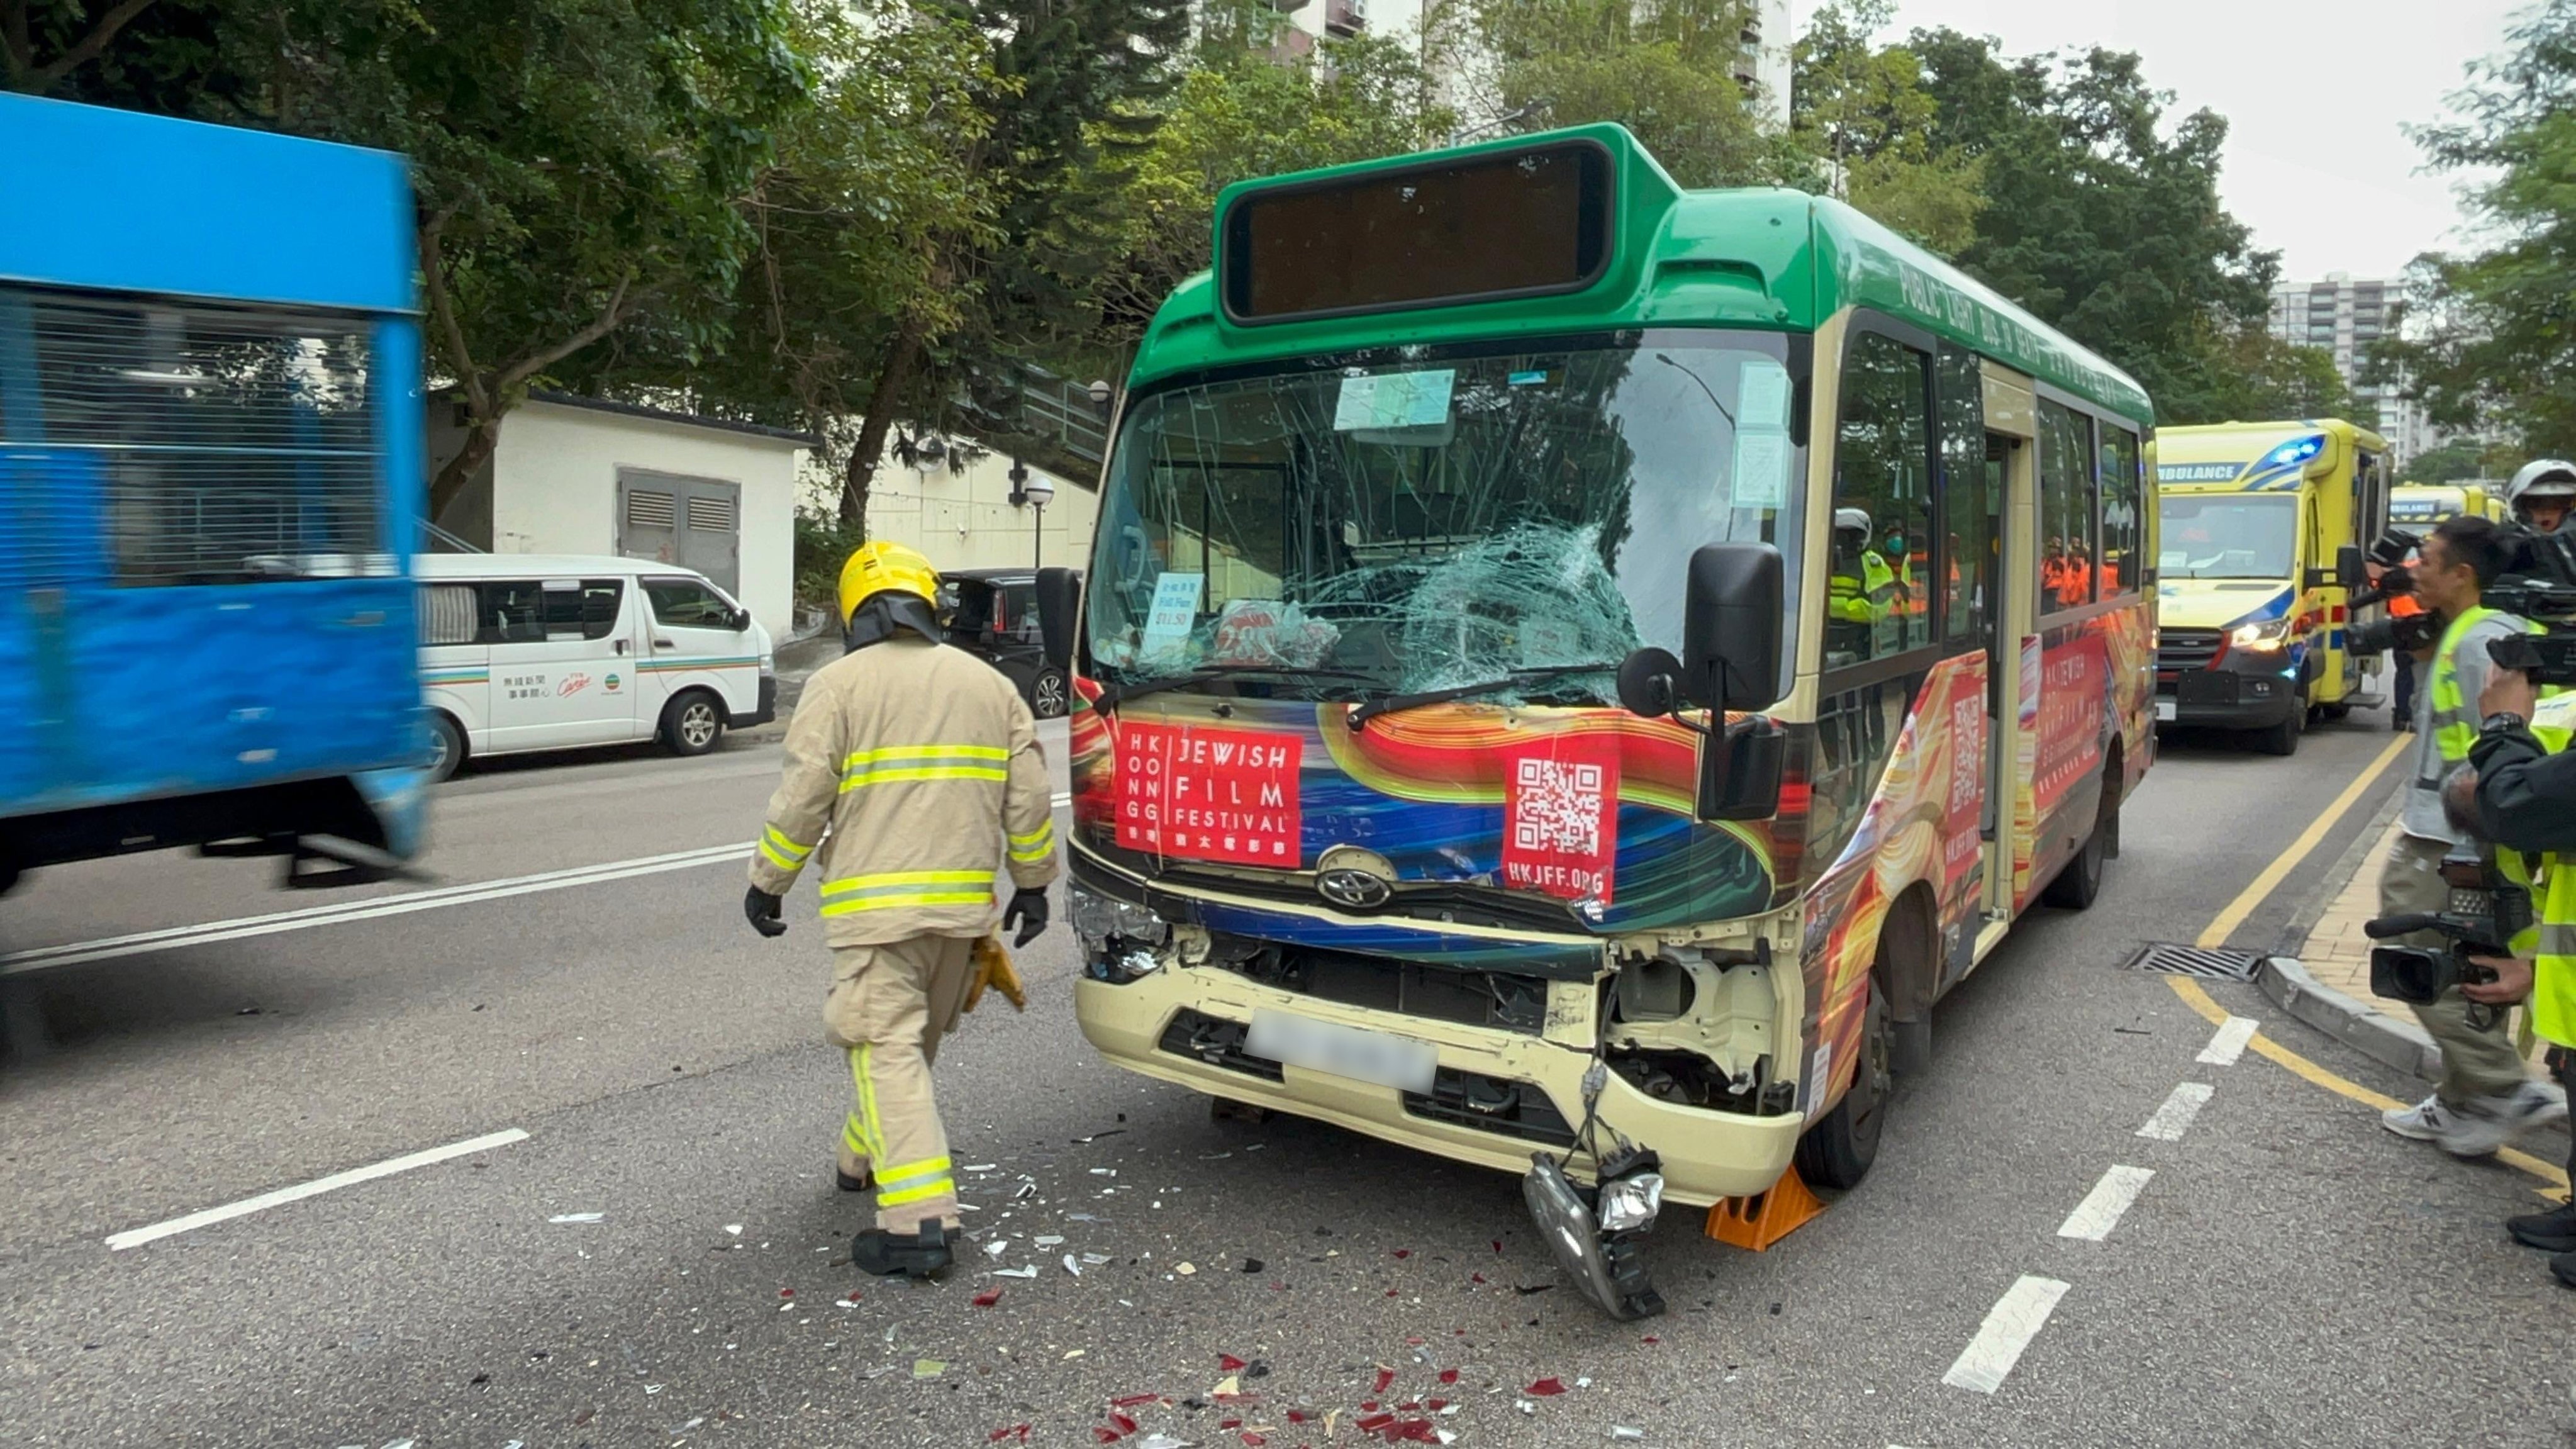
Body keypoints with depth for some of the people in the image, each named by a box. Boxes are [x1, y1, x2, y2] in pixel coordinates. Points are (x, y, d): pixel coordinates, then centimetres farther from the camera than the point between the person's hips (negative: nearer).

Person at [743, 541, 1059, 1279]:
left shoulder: (840, 683, -3)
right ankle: (866, 1157, 40)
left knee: (888, 1050, -5)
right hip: (965, 904, 6)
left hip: (877, 903, -5)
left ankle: (921, 1221, -12)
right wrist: (1032, 881, 17)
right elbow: (1028, 796, 8)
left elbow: (803, 795, -8)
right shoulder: (989, 682, 11)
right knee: (914, 1043, 21)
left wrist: (767, 881, 4)